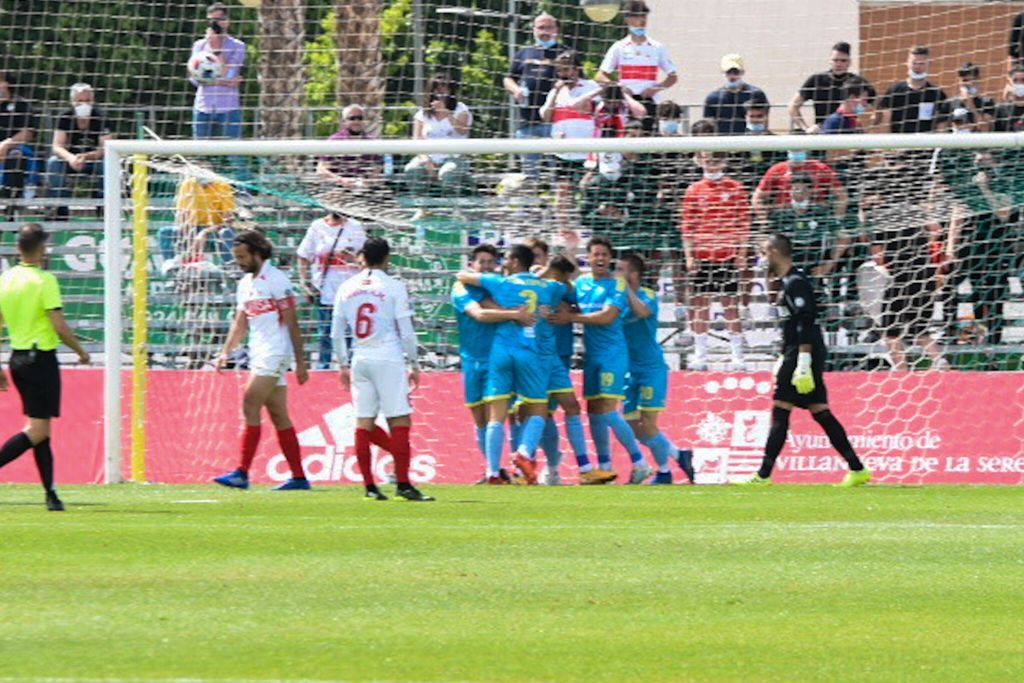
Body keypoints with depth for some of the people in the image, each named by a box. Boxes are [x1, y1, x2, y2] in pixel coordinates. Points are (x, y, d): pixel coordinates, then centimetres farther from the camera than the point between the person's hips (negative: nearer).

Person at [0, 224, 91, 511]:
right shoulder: (44, 280, -13)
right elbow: (60, 327, -16)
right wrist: (81, 351, 1)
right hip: (41, 358, -7)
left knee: (39, 429, 13)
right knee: (37, 431, -6)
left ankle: (51, 493, 12)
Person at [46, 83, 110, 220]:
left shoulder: (100, 118, -14)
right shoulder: (65, 117, -10)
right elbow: (57, 147, -16)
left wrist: (85, 157, -39)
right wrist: (71, 158, -39)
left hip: (94, 161, -1)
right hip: (70, 161, 1)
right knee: (53, 163, -29)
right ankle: (60, 212, -27)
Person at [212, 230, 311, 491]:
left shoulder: (276, 280, -9)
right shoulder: (245, 284, 16)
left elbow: (291, 323, -10)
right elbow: (241, 323, 21)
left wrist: (300, 363, -12)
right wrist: (226, 351, 6)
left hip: (275, 353, -8)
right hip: (258, 354, 8)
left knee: (250, 407, -14)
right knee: (279, 416, 6)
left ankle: (242, 473, -16)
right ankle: (299, 477, 7)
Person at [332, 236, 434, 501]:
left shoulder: (347, 288, 8)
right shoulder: (394, 287, -4)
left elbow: (337, 332, 10)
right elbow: (406, 331, -5)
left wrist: (343, 365, 19)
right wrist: (414, 364, 4)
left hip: (360, 360, 4)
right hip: (389, 360, -4)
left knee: (364, 422, 5)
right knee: (399, 421, -3)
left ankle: (369, 486, 4)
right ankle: (403, 484, -10)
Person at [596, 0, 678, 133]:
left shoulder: (657, 48, 9)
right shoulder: (619, 48, 6)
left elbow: (673, 77, 13)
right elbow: (600, 76, 4)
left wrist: (656, 88, -6)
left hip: (649, 101, 1)